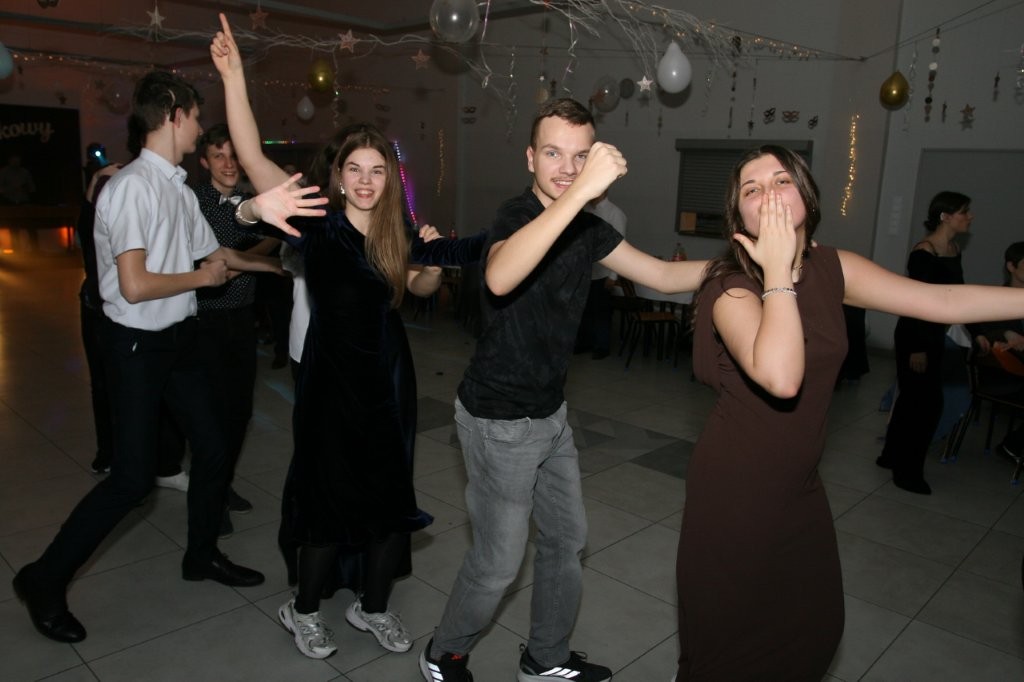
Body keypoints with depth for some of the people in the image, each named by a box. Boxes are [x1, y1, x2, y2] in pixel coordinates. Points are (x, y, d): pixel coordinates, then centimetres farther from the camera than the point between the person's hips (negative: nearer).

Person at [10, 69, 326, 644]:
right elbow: (135, 285, -25)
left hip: (180, 337, 8)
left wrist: (277, 266, 27)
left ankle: (203, 554, 36)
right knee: (135, 476, -3)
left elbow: (214, 252, 20)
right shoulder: (134, 187, -20)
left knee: (213, 447, 15)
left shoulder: (179, 188, 6)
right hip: (138, 344, -8)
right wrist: (204, 277, -11)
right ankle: (46, 580, 19)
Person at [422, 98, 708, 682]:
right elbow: (499, 277, -46)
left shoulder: (588, 228, 2)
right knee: (499, 563, 5)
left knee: (567, 539, 19)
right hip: (500, 420, -8)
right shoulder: (517, 215, -22)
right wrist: (581, 191, -53)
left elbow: (663, 276, 6)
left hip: (550, 413, 8)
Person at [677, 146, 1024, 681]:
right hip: (735, 491, -6)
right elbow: (780, 378, -36)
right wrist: (778, 271, -28)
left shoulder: (831, 269, -1)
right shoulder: (731, 286, -20)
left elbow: (944, 301, -1)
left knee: (816, 628, 21)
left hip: (798, 485, 7)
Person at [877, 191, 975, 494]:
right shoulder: (924, 252, -19)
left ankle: (891, 456, 33)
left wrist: (975, 332, 14)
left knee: (912, 397, 17)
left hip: (935, 335, 9)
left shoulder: (954, 249, 7)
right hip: (914, 336, -9)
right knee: (927, 403, -3)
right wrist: (917, 348, -20)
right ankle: (907, 473, 10)